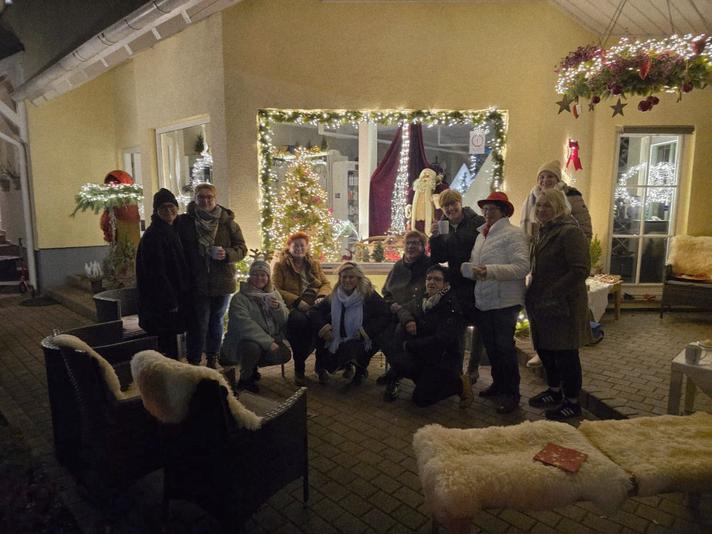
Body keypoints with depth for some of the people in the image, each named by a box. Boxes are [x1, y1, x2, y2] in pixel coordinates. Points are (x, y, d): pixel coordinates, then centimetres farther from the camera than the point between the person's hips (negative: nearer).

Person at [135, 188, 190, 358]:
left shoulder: (172, 231, 11)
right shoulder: (153, 235, -16)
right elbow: (155, 273, -20)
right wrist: (170, 301, -19)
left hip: (174, 298, 8)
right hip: (162, 304, -8)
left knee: (169, 340, 16)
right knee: (168, 343, 0)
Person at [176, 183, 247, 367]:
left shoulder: (227, 222, -1)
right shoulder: (184, 222, -2)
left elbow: (242, 249, -1)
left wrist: (226, 254, -20)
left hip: (222, 282, 2)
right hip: (197, 283, -2)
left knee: (216, 321, 15)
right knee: (199, 324, -2)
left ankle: (212, 359, 30)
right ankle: (193, 362, 12)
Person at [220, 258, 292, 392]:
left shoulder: (274, 294, 7)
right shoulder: (239, 298, -11)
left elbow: (285, 321, 2)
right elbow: (246, 326, -23)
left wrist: (278, 307, -19)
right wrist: (268, 342, -28)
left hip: (271, 339, 5)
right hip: (244, 340, -5)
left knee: (285, 354, -19)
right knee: (253, 348, -36)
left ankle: (252, 366, 11)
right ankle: (245, 379, -4)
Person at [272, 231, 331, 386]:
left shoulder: (314, 263, 22)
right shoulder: (280, 265, 10)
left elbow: (326, 284, 18)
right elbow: (276, 290, -1)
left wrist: (322, 297, -5)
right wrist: (297, 301, -14)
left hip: (315, 305, 3)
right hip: (292, 307, -3)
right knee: (299, 321, -39)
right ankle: (299, 368, -23)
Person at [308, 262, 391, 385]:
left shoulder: (369, 295, -8)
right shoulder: (334, 296, 2)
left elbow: (385, 315, -14)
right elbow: (314, 311, 2)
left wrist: (364, 331, -23)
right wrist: (322, 328, -17)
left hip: (360, 343, -3)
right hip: (337, 343, 3)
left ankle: (360, 370, 9)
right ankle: (321, 368, 19)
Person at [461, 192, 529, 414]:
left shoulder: (513, 234, -8)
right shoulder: (481, 235, 16)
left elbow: (522, 267, -19)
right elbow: (472, 264, 13)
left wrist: (490, 270, -26)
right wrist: (472, 269, -11)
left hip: (504, 302, -7)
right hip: (483, 302, 7)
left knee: (505, 348, 1)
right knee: (491, 346, 18)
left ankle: (511, 394, 15)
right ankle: (498, 384, 35)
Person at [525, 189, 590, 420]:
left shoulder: (570, 232, -15)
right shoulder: (545, 232, 13)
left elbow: (580, 270, -22)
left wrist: (552, 294, -22)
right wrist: (534, 294, 11)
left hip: (563, 305, -9)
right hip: (542, 303, 9)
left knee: (565, 353, 2)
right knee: (544, 348, 17)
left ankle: (572, 403, 18)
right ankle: (554, 391, 35)